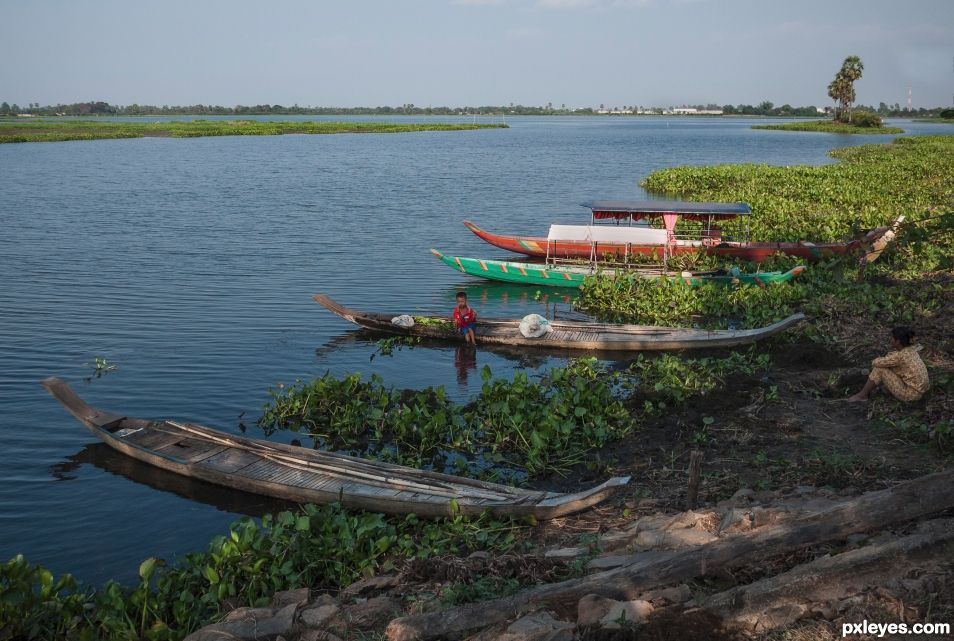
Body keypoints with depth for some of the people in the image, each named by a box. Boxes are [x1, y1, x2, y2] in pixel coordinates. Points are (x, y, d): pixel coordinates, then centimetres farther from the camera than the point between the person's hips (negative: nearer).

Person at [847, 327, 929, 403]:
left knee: (879, 368, -8)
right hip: (917, 390, 9)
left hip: (910, 394, -9)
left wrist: (874, 362, 6)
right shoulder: (910, 350, 2)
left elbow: (876, 362, -15)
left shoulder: (900, 356, -24)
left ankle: (863, 395, 8)